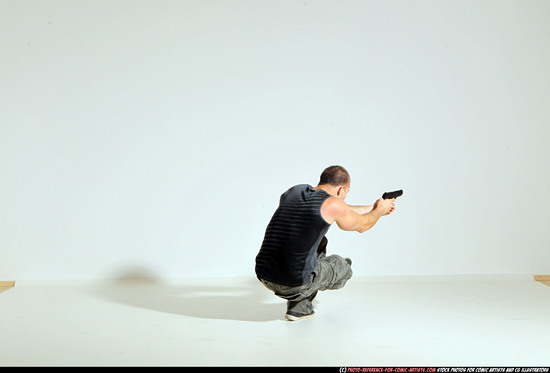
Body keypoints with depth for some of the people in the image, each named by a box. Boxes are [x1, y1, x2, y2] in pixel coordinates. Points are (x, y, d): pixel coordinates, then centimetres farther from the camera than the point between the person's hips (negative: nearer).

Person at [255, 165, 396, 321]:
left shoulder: (292, 191, 13)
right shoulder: (333, 204, -8)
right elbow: (361, 226, 14)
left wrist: (372, 208, 40)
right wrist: (379, 211, 35)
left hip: (264, 275, 6)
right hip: (294, 285, -5)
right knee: (344, 267, 23)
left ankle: (300, 307, 27)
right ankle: (299, 307, 19)